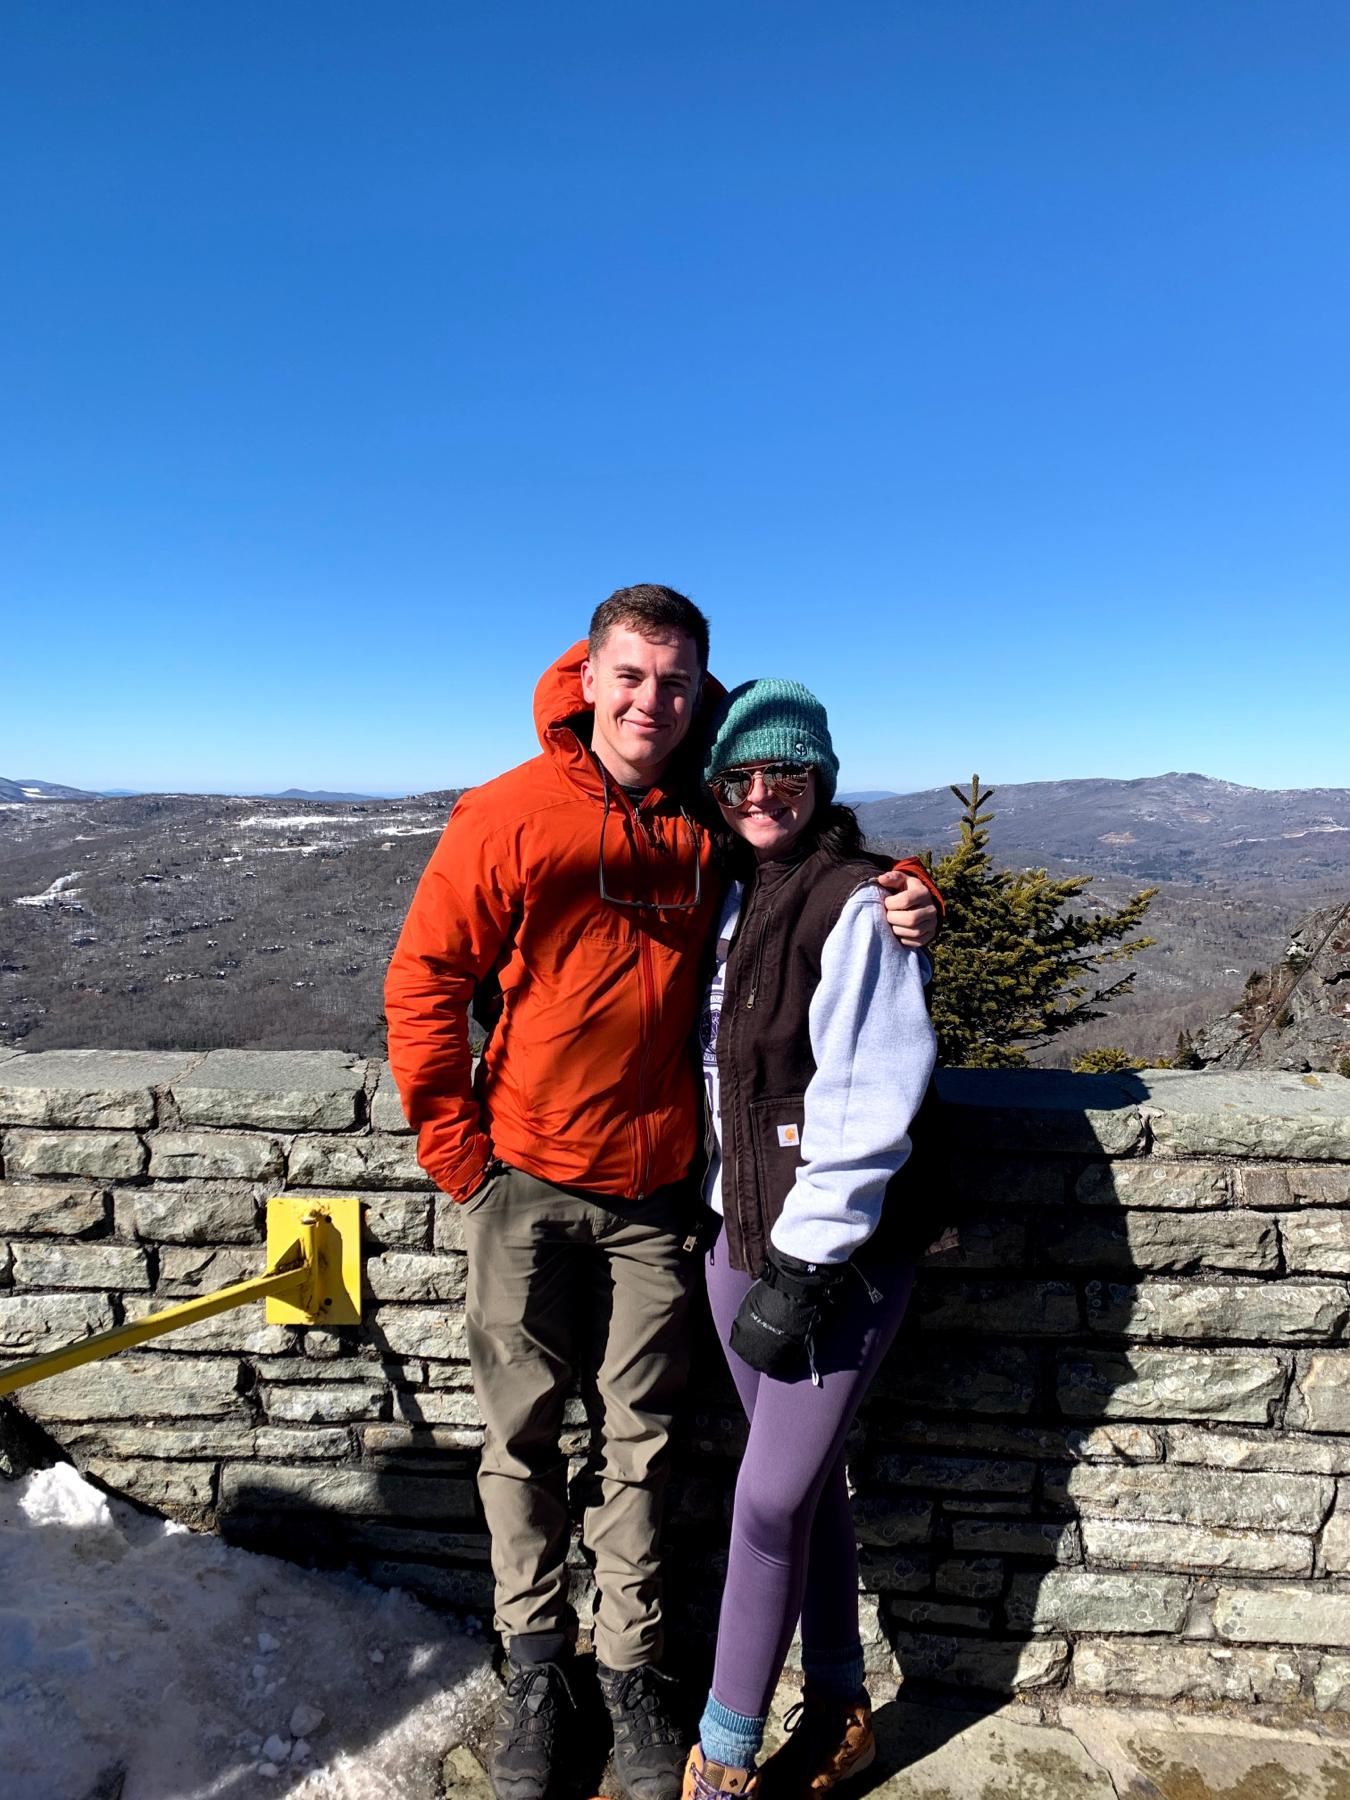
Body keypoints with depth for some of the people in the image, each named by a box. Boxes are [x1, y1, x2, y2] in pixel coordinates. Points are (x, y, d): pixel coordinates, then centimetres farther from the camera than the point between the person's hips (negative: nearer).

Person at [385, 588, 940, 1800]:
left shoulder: (711, 824, -2)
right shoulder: (510, 816, -9)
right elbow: (425, 982, -5)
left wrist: (907, 895, -10)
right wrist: (458, 1150, -6)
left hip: (655, 1188, 2)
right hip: (526, 1182, -1)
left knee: (637, 1439, 13)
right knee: (525, 1432, 13)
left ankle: (630, 1667, 34)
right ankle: (535, 1662, 36)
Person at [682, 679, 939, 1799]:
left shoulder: (857, 907, -14)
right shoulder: (726, 900, 8)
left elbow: (866, 1106, -18)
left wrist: (804, 1268, -17)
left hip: (842, 1254, -6)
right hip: (739, 1236, 6)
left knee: (771, 1496, 2)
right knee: (808, 1481, 18)